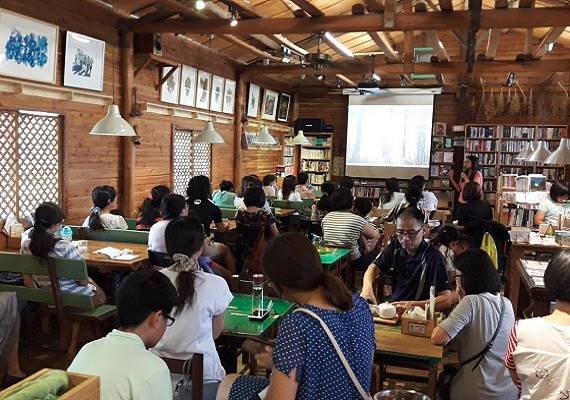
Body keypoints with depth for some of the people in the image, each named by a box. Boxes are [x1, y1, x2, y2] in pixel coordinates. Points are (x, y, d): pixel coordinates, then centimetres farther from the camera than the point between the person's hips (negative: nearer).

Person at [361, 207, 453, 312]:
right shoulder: (395, 247, 2)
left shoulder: (433, 257, -16)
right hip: (393, 306, 6)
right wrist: (367, 288, -12)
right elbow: (374, 268, 10)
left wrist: (413, 305, -32)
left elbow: (447, 300, -20)